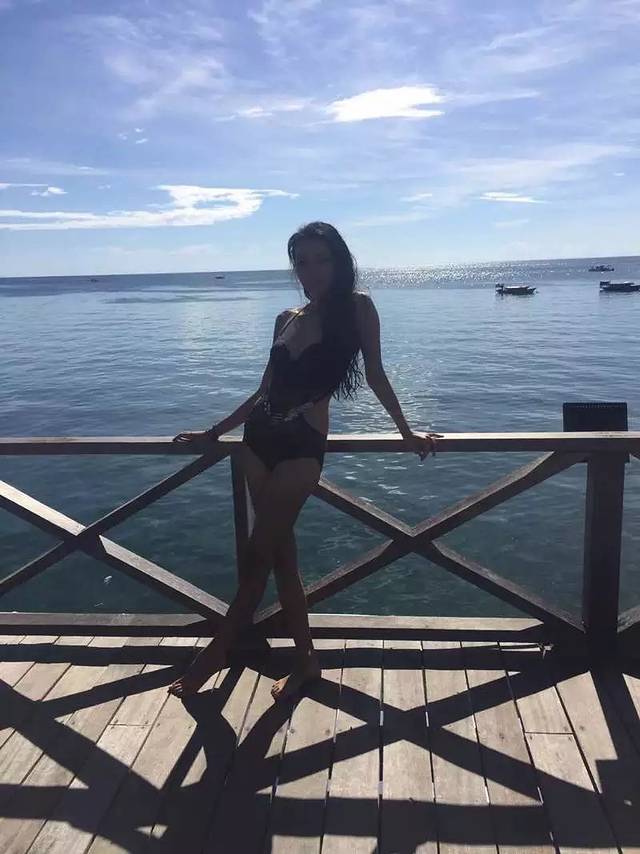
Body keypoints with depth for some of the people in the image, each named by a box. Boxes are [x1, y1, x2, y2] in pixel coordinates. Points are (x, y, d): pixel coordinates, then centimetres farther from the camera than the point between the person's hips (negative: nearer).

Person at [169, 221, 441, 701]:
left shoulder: (357, 308, -2)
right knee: (280, 552, 9)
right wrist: (214, 432, 18)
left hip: (303, 446, -6)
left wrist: (407, 434, 5)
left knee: (258, 556, -2)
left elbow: (375, 375, 3)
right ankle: (307, 661, 21)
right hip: (260, 439, 6)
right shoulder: (287, 319, 13)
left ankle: (216, 653, 16)